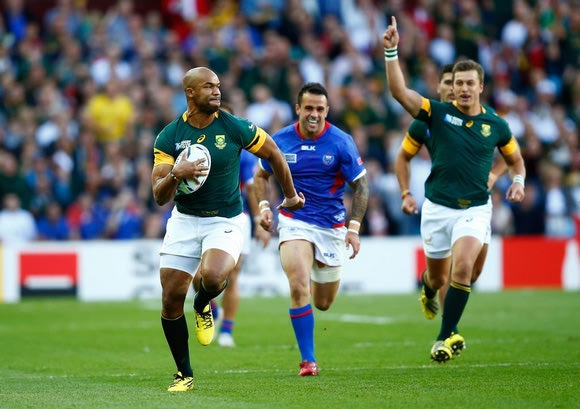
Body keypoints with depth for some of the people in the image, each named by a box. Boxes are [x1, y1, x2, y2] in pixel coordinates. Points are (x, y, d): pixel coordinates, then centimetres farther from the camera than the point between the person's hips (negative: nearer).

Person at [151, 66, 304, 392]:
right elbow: (160, 197, -9)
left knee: (212, 277, -32)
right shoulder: (169, 137, -6)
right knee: (171, 300, -4)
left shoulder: (235, 128, -10)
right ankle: (184, 374, 15)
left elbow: (274, 154, 7)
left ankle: (203, 305, 7)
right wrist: (175, 174, -30)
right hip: (184, 220, 2)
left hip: (225, 221, -2)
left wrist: (291, 195, 17)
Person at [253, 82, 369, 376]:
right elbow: (261, 175, 13)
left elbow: (361, 186, -2)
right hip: (294, 221, 0)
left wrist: (354, 227, -9)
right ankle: (308, 360, -15)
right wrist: (263, 206, -3)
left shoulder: (341, 142, -10)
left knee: (323, 303, 11)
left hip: (332, 225, 0)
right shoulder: (281, 140, -4)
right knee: (299, 288, -23)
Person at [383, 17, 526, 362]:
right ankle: (429, 290, 53)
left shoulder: (496, 125, 2)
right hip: (437, 207, 1)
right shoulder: (437, 113, -4)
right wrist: (391, 52, -28)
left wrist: (518, 182, -2)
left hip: (475, 210, 0)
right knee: (437, 275, 12)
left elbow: (516, 159, 19)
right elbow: (399, 91, -17)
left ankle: (446, 337, -12)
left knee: (463, 266, -23)